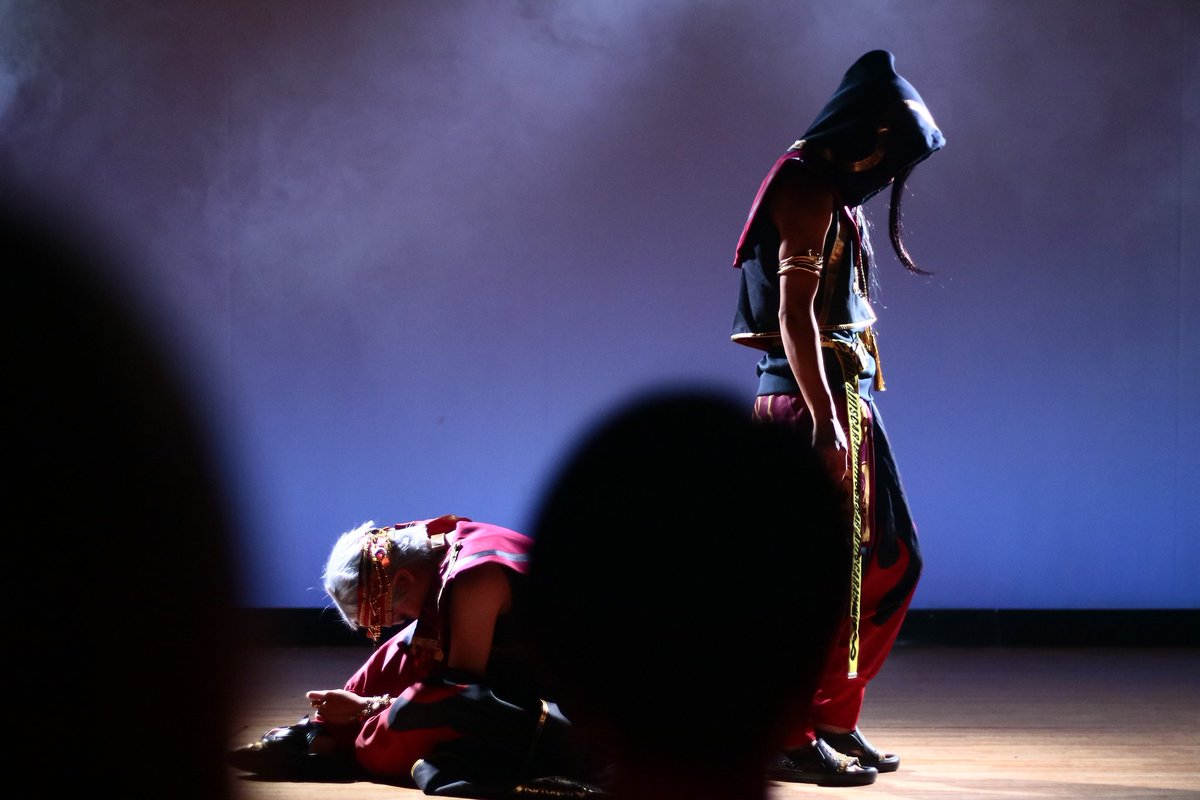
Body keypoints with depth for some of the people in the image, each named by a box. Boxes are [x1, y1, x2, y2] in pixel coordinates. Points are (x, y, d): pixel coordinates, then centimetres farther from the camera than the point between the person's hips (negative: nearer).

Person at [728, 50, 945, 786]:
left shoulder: (837, 196, 19)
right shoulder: (808, 188, -11)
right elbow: (794, 315, -20)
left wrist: (849, 415, 12)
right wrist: (826, 422, -24)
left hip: (847, 399, 10)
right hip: (812, 400, -10)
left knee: (888, 564, 14)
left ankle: (833, 717, 22)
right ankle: (787, 739, 0)